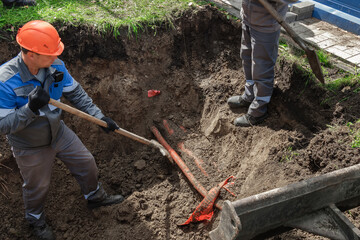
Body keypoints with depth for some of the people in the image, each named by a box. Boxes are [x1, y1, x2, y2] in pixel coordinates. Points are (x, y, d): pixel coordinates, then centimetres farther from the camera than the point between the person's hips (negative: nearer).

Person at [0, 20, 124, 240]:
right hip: (31, 147, -5)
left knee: (86, 163, 18)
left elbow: (76, 93, -4)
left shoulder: (55, 66, -17)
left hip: (59, 132, 5)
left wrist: (99, 116, -7)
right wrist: (31, 108, -45)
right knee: (37, 187, 18)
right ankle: (36, 219, 51)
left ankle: (95, 196, 49)